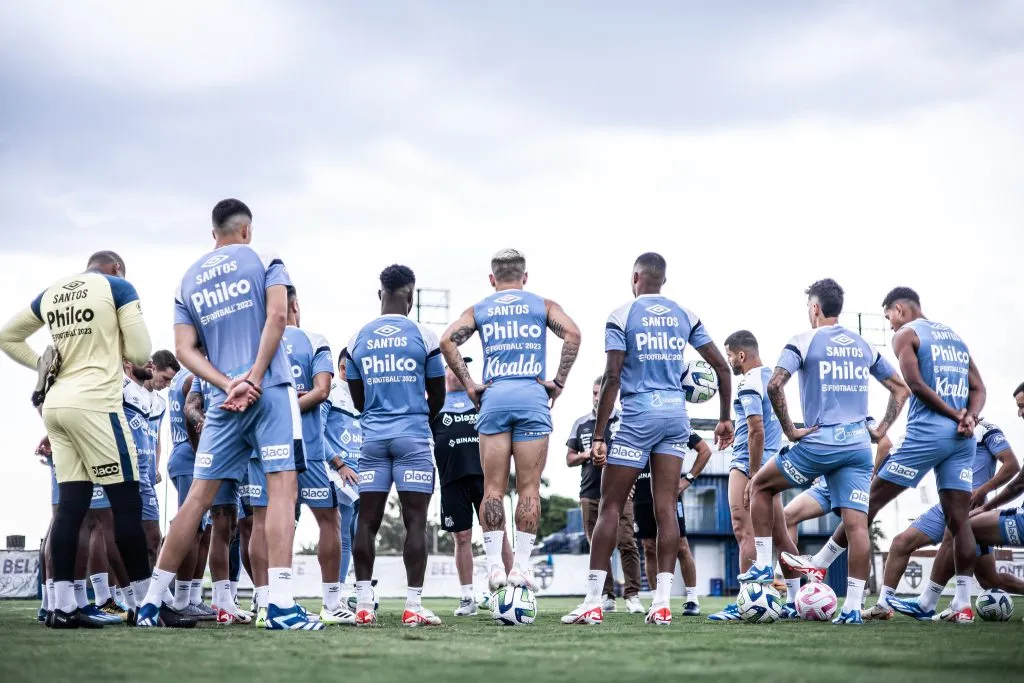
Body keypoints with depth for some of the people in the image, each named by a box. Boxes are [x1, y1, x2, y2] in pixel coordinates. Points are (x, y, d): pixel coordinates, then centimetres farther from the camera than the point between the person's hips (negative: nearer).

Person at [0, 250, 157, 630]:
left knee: (71, 503, 5)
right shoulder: (118, 288, 1)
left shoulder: (50, 294, 18)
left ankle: (63, 606, 0)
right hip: (94, 403, -6)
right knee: (126, 503, -3)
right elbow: (140, 353, -2)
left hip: (56, 403, 6)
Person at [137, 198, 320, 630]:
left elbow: (185, 349, 7)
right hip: (270, 390, -4)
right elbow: (277, 316, -10)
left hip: (223, 399, 4)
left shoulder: (188, 281, 17)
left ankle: (151, 602, 11)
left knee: (199, 496, 9)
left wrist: (228, 384, -3)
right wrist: (254, 378, -11)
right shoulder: (264, 261, 6)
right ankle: (280, 605, -20)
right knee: (282, 487, -9)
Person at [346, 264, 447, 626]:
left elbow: (358, 400, 11)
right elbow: (437, 398, 5)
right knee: (415, 520, -2)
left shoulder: (358, 340, 5)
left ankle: (364, 603, 2)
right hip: (413, 436, -3)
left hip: (372, 435, 3)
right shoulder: (423, 337, -3)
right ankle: (413, 604, -5)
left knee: (368, 519, 4)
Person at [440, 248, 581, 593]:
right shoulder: (543, 305, 14)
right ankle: (521, 565, -5)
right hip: (532, 396, -1)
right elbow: (572, 334, -4)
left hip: (494, 397, 1)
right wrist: (558, 381, 0)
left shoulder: (478, 310, 16)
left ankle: (494, 564, -5)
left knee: (493, 488, 3)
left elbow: (447, 341, 0)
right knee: (529, 488, 0)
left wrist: (469, 385, 3)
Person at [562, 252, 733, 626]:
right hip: (676, 414, 4)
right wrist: (725, 419, 18)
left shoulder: (621, 316, -3)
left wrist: (599, 436, -9)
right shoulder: (685, 316, 10)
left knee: (610, 506, 0)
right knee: (666, 508, 4)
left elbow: (612, 377, -10)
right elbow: (721, 366, 9)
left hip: (638, 414, -4)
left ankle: (593, 602, -3)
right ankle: (662, 602, -1)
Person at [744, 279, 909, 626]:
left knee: (760, 485, 16)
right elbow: (901, 388, 19)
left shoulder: (805, 341, -2)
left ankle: (763, 565, 13)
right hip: (858, 446, 4)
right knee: (857, 523, -2)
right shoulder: (863, 346, 14)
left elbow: (775, 384, -16)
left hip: (820, 442, -4)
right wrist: (881, 429, 16)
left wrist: (789, 429, -9)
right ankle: (853, 605, -6)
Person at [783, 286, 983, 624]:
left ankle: (820, 564, 10)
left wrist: (955, 416, -9)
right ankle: (963, 604, -1)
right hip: (963, 439, 6)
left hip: (928, 432, -6)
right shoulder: (954, 336, 22)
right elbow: (978, 388, 15)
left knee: (871, 498, 3)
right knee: (958, 518, 3)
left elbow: (916, 385, -12)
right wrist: (969, 417, -2)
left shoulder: (905, 335, 2)